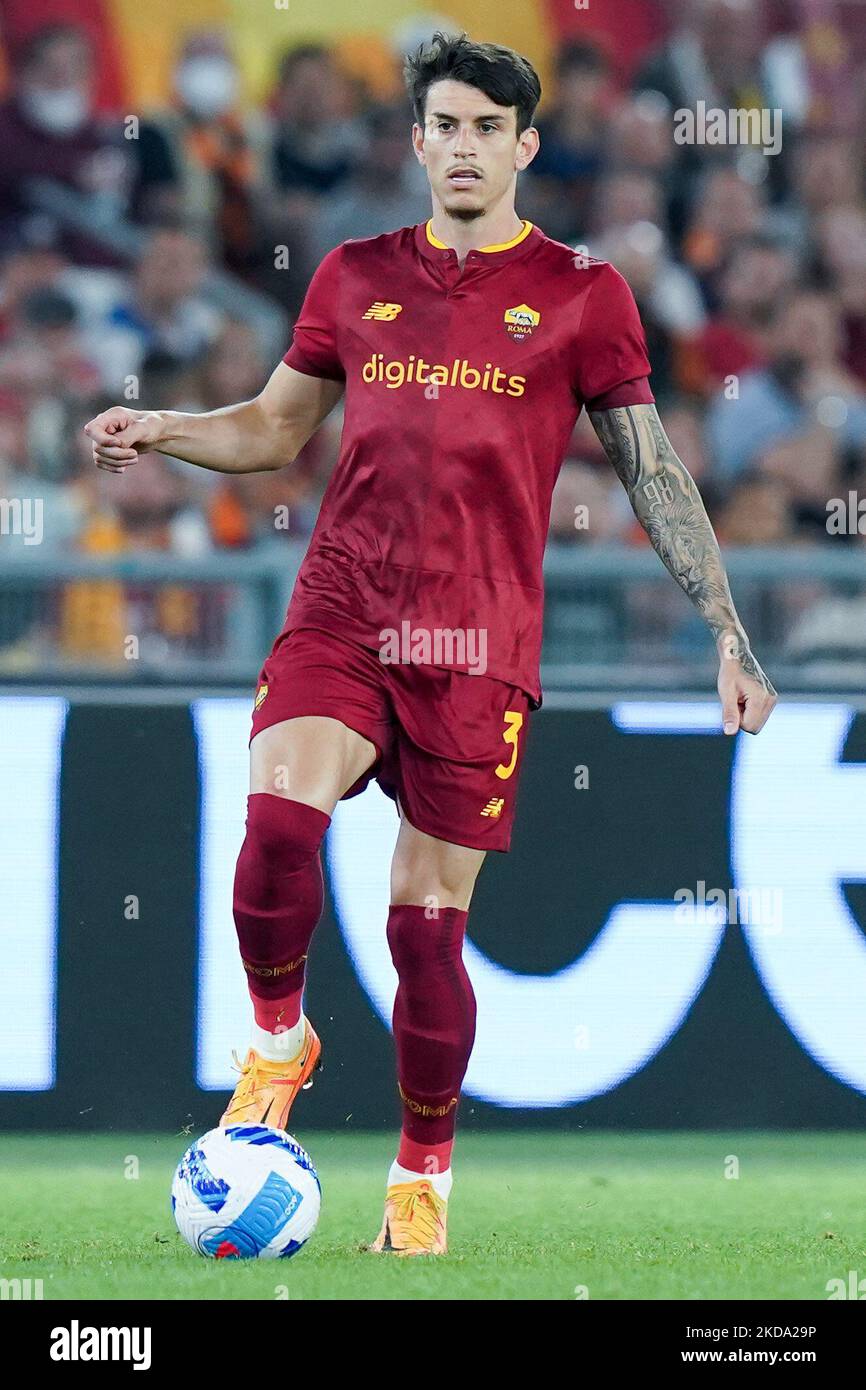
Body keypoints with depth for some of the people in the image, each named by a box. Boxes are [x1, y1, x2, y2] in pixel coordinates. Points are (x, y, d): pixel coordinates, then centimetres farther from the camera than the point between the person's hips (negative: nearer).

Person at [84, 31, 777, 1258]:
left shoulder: (578, 292, 5)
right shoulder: (356, 277, 12)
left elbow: (654, 475, 7)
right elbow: (275, 428, 23)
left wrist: (728, 635, 3)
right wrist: (160, 432, 4)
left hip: (479, 642, -2)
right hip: (340, 614, 2)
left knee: (431, 917, -1)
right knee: (279, 816, -25)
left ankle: (424, 1177, 16)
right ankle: (277, 1041, 1)